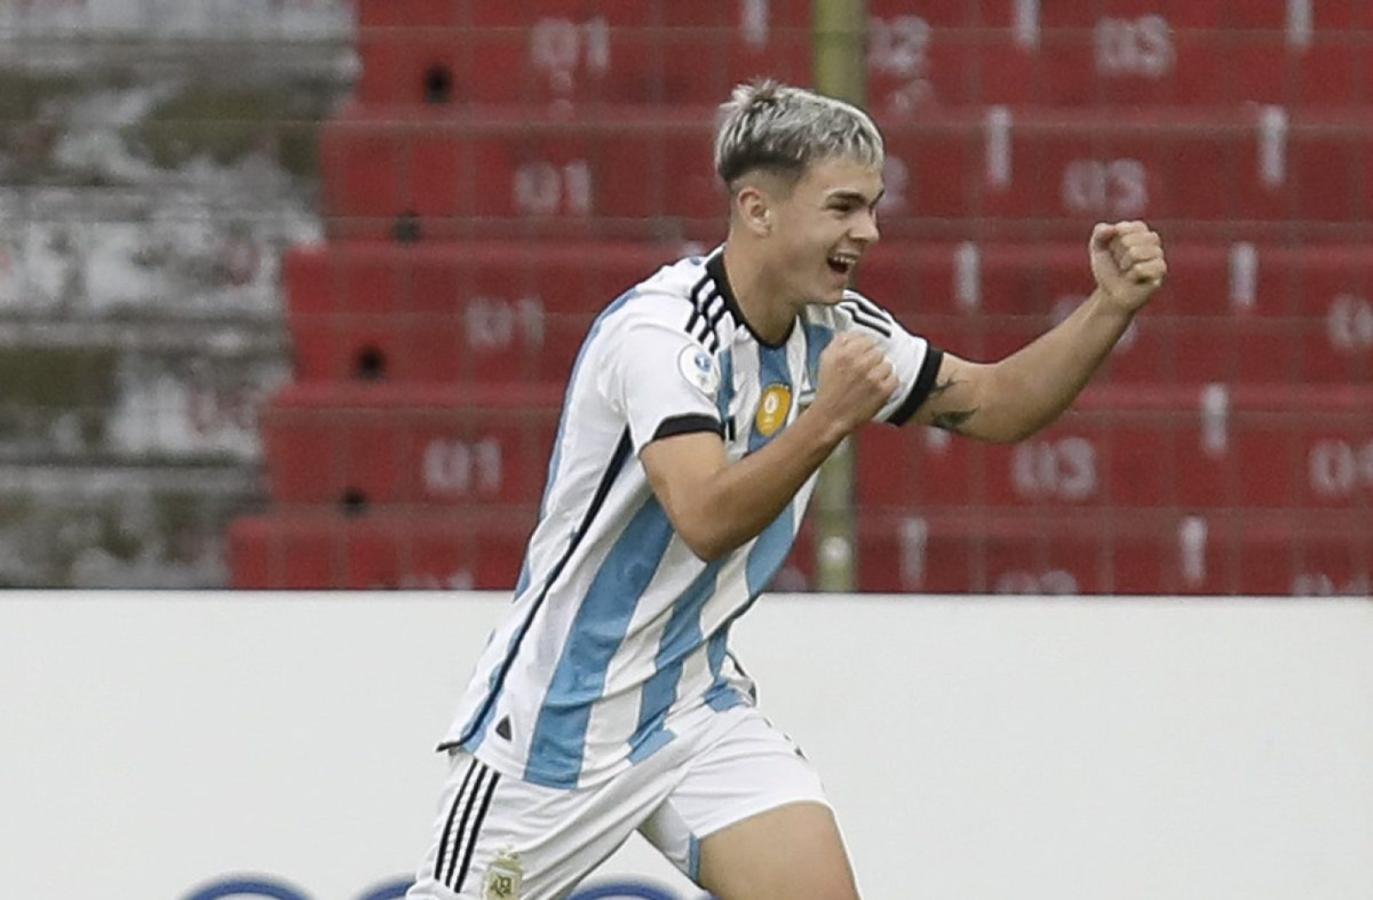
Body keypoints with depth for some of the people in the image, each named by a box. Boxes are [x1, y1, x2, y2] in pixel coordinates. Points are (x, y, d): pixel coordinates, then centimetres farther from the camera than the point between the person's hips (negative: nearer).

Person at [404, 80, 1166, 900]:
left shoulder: (835, 332, 0)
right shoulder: (658, 332, -23)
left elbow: (996, 405, 8)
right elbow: (707, 521, -34)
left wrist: (1111, 310, -6)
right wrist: (827, 419, -47)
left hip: (696, 703, 7)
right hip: (558, 716, -7)